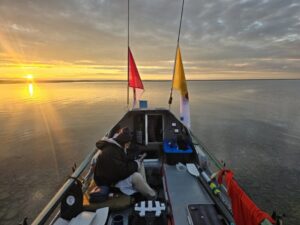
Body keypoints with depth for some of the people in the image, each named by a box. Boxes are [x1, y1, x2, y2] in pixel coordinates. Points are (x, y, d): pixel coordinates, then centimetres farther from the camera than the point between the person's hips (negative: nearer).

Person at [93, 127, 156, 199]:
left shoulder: (115, 147, 3)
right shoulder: (110, 153, -30)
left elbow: (124, 161, 13)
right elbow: (121, 171, -31)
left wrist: (135, 162, -5)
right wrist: (135, 165, -18)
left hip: (117, 173, 10)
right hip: (110, 181, -10)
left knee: (139, 165, 3)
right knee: (136, 176, -26)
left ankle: (144, 187, 2)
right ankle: (151, 195, -5)